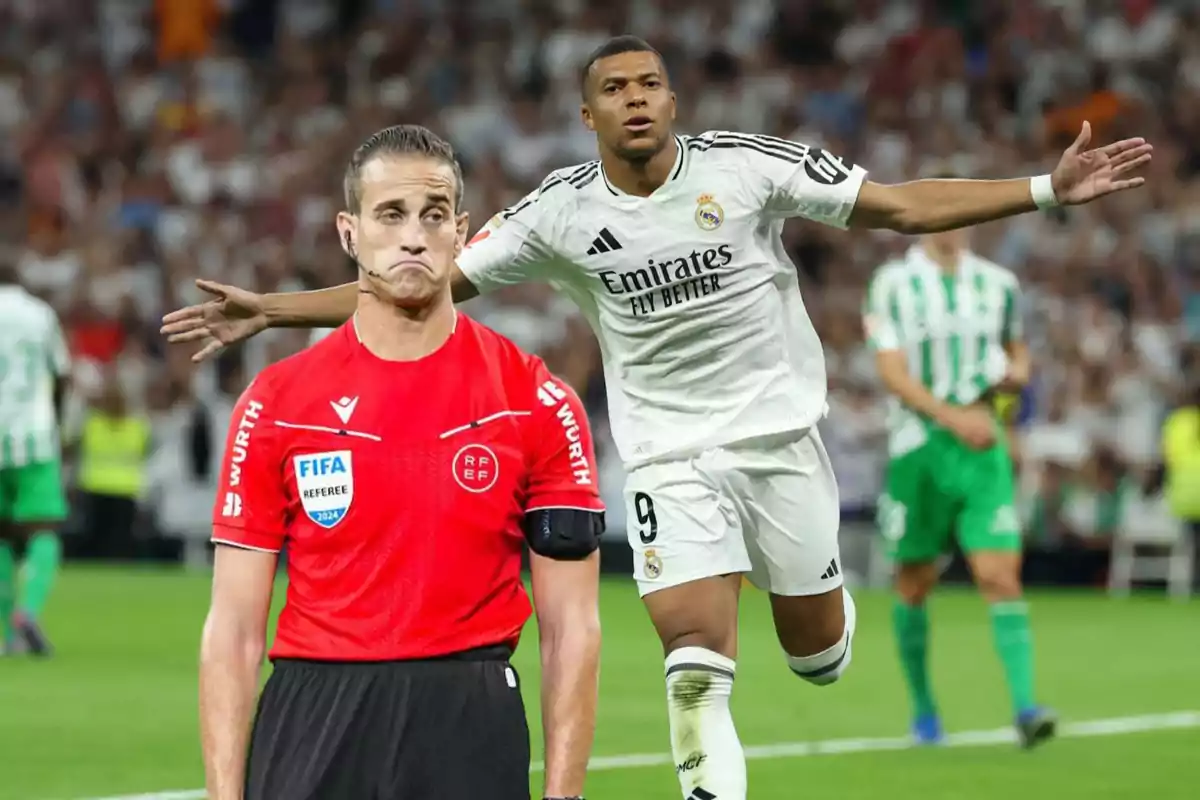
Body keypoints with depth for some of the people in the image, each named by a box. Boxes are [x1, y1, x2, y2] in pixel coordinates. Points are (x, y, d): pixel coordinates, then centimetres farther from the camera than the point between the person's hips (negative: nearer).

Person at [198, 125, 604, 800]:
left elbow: (573, 625, 2)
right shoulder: (274, 403, 3)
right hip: (311, 729, 1)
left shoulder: (538, 402, 1)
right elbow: (234, 628, 3)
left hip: (472, 732, -1)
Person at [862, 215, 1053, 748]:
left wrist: (1018, 371, 1)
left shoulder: (998, 284, 8)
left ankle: (1025, 709, -16)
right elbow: (892, 372, -13)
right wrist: (953, 416, -25)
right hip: (917, 446, -2)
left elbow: (1016, 346, 26)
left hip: (982, 448, 2)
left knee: (1001, 578, -11)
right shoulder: (893, 284, -4)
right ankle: (923, 708, 25)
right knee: (916, 584, 8)